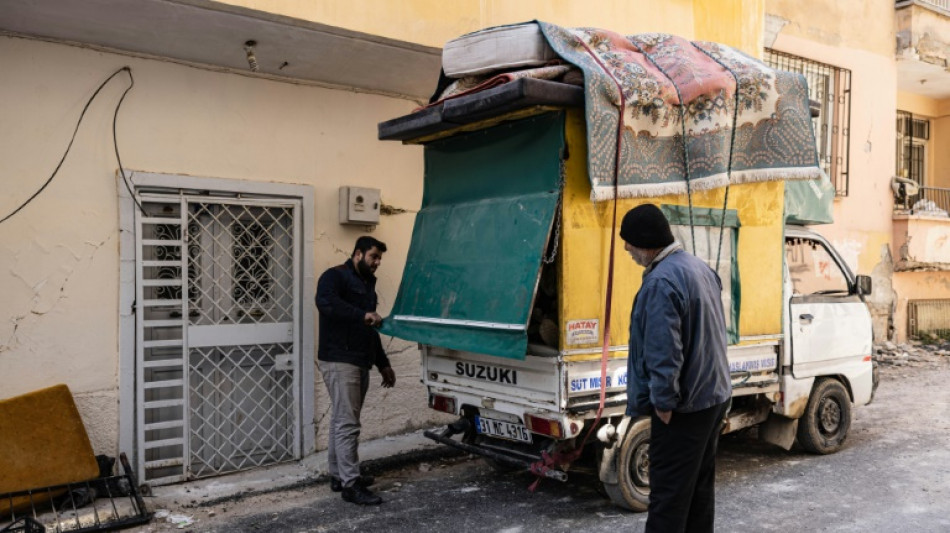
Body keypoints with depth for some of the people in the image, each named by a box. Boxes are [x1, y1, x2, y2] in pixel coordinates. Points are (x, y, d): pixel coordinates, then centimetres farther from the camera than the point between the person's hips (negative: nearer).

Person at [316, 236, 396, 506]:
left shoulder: (367, 284, 22)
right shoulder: (335, 276, -6)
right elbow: (325, 302, -29)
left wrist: (383, 364, 24)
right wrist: (362, 314, -37)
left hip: (360, 363, 9)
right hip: (339, 361, -9)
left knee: (341, 420, 15)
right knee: (347, 423, -9)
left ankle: (339, 475, 22)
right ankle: (351, 484, -5)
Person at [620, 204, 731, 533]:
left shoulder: (662, 281, -22)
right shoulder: (699, 267, 9)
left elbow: (664, 351, -26)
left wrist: (663, 400, -16)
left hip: (682, 406, -10)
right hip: (714, 396, 10)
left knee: (668, 495, -2)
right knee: (700, 487, 18)